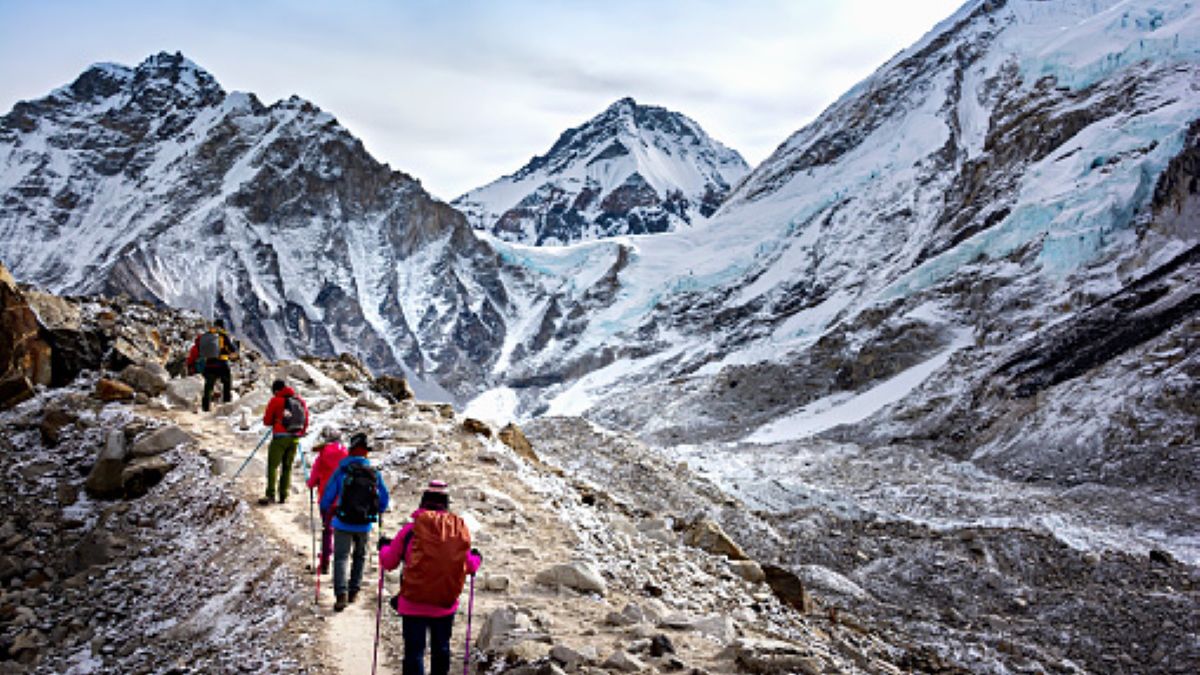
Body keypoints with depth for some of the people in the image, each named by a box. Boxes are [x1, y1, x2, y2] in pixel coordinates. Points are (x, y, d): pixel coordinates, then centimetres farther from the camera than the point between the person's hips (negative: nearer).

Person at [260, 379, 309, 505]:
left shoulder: (276, 401, -4)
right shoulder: (300, 401, 10)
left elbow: (267, 421, -1)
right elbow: (306, 421, 14)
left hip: (280, 437, -5)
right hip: (295, 438, 5)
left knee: (273, 466, -3)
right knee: (287, 466, 12)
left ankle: (270, 495, -12)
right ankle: (283, 495, 10)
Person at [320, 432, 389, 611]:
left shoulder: (341, 471, -8)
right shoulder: (374, 473, -2)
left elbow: (327, 497, -3)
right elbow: (384, 499, 6)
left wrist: (325, 510, 18)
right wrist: (377, 512, 26)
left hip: (343, 523, -2)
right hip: (364, 525, 2)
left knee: (341, 557, 2)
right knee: (360, 556, 22)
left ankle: (341, 594, -14)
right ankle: (354, 590, 23)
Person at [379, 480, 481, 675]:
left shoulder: (411, 528, -9)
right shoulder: (460, 528, -3)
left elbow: (389, 562, 0)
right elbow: (469, 566, 6)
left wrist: (384, 546, 21)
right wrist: (476, 558, 29)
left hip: (413, 604, -2)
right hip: (446, 604, 3)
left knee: (414, 652, 3)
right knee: (441, 649, 20)